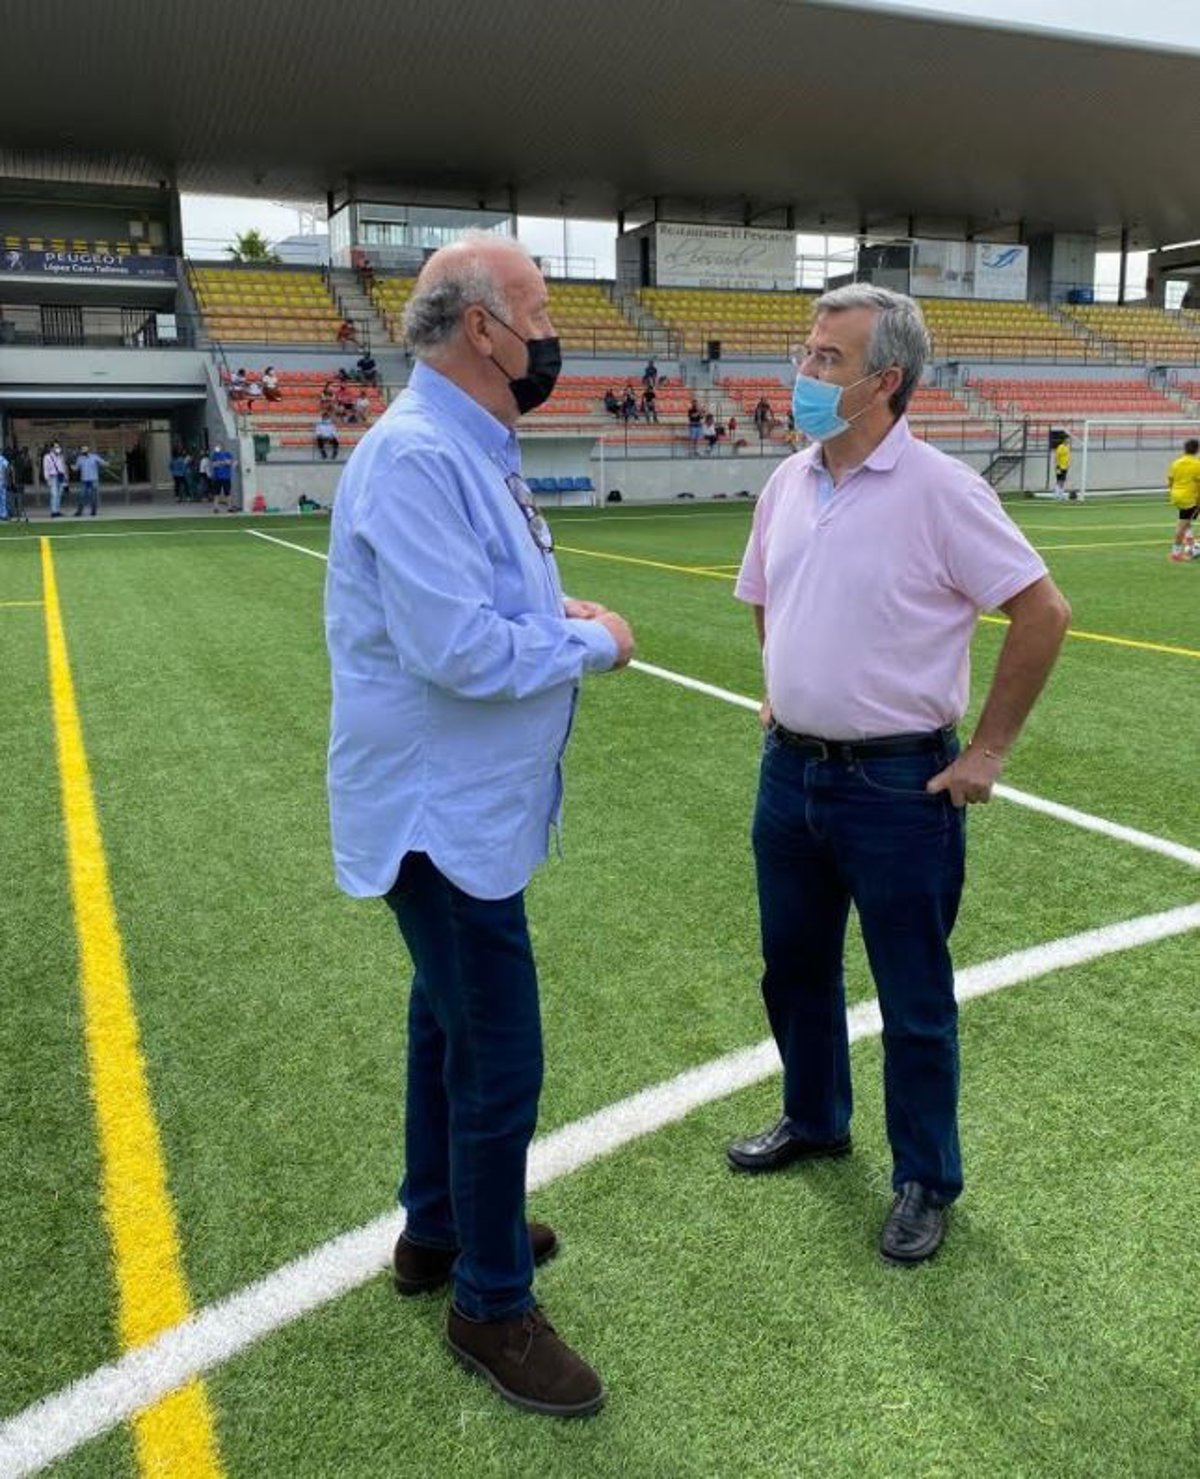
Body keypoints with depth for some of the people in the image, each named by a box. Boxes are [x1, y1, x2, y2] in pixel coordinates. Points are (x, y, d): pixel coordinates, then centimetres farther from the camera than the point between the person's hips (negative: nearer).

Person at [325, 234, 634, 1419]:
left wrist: (556, 613, 1)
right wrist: (592, 644, -15)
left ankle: (437, 1230, 42)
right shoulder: (414, 457, -23)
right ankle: (491, 1305, 21)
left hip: (473, 804, 11)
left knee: (450, 1024, 22)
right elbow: (458, 651, -29)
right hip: (444, 814, -11)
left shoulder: (472, 448, 10)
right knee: (498, 1061, 0)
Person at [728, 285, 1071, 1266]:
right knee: (795, 966, 21)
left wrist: (987, 751, -11)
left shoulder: (938, 489, -15)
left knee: (914, 1000, 8)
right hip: (791, 770, 7)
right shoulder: (789, 483, 4)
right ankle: (814, 1121, 44)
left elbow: (1044, 612, -14)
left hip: (896, 783, -6)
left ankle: (927, 1182, 29)